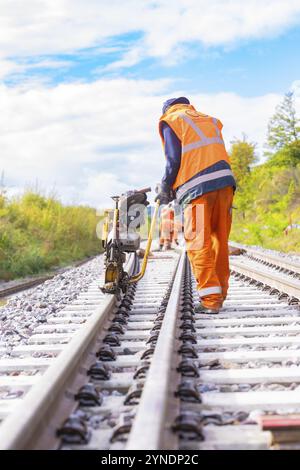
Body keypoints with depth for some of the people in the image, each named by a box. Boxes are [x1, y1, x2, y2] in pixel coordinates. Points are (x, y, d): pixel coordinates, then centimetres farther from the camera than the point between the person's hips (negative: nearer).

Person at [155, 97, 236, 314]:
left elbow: (174, 159, -1)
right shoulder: (210, 121, 28)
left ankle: (210, 299, -11)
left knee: (199, 244, -4)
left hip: (197, 187, -5)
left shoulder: (171, 121, 11)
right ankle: (220, 293, 15)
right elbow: (216, 155, 19)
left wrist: (165, 189, 11)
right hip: (225, 181, 6)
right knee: (220, 241, 11)